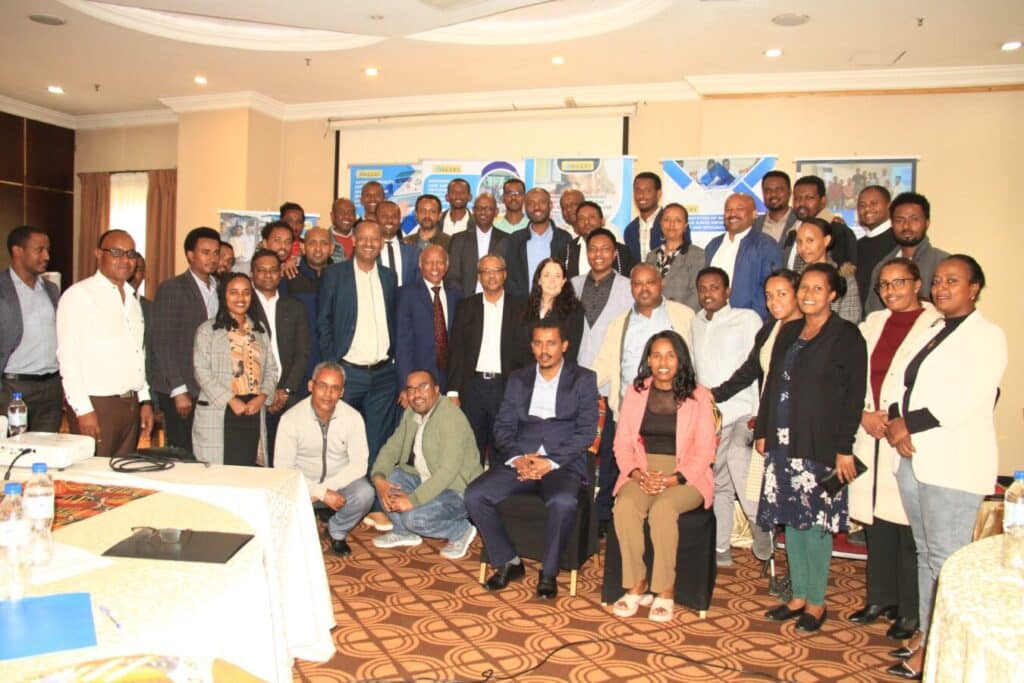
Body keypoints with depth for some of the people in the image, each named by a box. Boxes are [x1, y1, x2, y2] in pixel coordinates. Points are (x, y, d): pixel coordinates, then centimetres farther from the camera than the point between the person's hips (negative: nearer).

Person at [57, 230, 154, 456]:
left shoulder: (132, 299, 17)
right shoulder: (79, 295, -6)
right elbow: (67, 357, -11)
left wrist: (145, 400, 13)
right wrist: (83, 410, -16)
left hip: (131, 403, 7)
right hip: (96, 404, -7)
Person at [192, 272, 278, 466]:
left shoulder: (260, 330, 17)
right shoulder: (208, 330, 3)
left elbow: (271, 369, 13)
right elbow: (202, 372, -6)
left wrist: (262, 396, -5)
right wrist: (230, 400, -13)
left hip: (253, 412, 4)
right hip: (218, 415, -4)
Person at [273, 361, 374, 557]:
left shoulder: (353, 417, -11)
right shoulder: (291, 418, -15)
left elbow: (358, 464, -12)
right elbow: (282, 468, -16)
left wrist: (325, 488, -24)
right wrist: (322, 493, -25)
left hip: (340, 483, 1)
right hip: (303, 484, -1)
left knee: (364, 494, -29)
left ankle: (336, 531, 5)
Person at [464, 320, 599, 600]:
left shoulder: (583, 379, 6)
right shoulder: (518, 379, 17)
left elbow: (587, 432, -2)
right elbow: (503, 427, 11)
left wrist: (551, 462, -14)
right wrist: (517, 458, -10)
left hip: (563, 462, -3)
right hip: (519, 460, 4)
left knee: (563, 502, -35)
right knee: (474, 495, -19)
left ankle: (548, 572, -10)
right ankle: (509, 562, 0)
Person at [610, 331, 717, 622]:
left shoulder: (698, 396, 2)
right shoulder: (635, 392, 10)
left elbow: (704, 451, -2)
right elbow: (622, 443, 8)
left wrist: (673, 479, -15)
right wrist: (638, 475, -10)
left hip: (685, 476, -2)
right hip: (641, 474, 2)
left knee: (663, 508, -33)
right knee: (625, 506, -29)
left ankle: (666, 590, -16)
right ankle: (636, 584, -13)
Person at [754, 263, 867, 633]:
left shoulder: (846, 336, -5)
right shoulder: (789, 331, 14)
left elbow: (854, 394, -9)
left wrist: (844, 448, -14)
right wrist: (762, 431, 12)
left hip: (819, 446, -6)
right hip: (783, 442, 6)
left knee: (815, 522, 1)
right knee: (791, 520, 11)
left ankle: (816, 602, 16)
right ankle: (799, 595, 24)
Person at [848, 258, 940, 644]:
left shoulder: (937, 326, -6)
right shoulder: (872, 324, 13)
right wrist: (864, 415, -2)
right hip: (871, 437, 6)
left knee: (909, 527, -1)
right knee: (875, 520, 13)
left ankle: (910, 612, 12)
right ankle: (880, 598, 27)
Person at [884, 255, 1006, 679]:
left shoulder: (987, 336, -6)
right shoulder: (932, 332, 18)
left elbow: (965, 403, -17)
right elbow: (906, 387, 13)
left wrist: (909, 424, -12)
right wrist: (896, 422, -6)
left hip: (954, 464, -8)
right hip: (914, 458, 8)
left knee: (946, 557, -3)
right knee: (925, 552, 15)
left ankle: (935, 646, 6)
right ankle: (925, 631, 25)